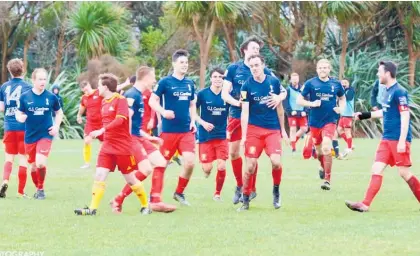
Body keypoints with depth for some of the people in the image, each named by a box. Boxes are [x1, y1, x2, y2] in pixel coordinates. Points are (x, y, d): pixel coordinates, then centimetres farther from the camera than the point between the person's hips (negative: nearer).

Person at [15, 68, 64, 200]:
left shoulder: (51, 97, -3)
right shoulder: (24, 97, -4)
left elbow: (59, 112, 12)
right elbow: (19, 113, 2)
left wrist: (56, 126, -2)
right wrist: (20, 117, -21)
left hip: (45, 135, -2)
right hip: (30, 136, 2)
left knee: (40, 163, -19)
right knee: (33, 165, 10)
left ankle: (41, 189, 3)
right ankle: (38, 189, 32)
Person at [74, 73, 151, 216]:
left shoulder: (120, 100, -12)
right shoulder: (104, 102, 10)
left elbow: (120, 120, -25)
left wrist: (101, 131, -32)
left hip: (123, 147, -6)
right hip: (107, 146, 6)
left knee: (130, 178, 2)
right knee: (99, 175, -6)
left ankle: (145, 206, 19)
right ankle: (93, 208, -8)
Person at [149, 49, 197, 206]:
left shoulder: (190, 83, 11)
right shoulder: (165, 82, -5)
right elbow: (152, 101, -4)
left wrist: (193, 121, 6)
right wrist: (163, 112, -20)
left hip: (186, 131, 4)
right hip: (169, 130, -4)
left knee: (190, 162, -8)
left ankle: (179, 193, 12)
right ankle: (154, 198, 7)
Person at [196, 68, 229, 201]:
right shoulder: (202, 94, -6)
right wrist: (203, 123, -15)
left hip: (222, 136, 1)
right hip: (205, 136, -1)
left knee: (222, 166, -7)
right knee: (207, 168, -4)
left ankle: (217, 193, 13)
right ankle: (205, 168, 35)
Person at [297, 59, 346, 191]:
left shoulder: (336, 84, 2)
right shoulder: (310, 83, -4)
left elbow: (342, 98, 20)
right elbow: (299, 100, -2)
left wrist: (341, 108, 1)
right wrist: (312, 104, -17)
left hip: (330, 121, -1)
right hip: (315, 121, 1)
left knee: (326, 148, -20)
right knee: (319, 150, 15)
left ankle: (327, 179, -11)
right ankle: (323, 167, 48)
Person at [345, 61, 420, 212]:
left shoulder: (399, 92, -15)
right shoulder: (387, 91, 12)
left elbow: (405, 116, -18)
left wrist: (402, 141, -22)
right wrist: (365, 115, 27)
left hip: (398, 140, -9)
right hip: (387, 139, 9)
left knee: (404, 173, -4)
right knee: (377, 169, 1)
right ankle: (365, 204, -2)